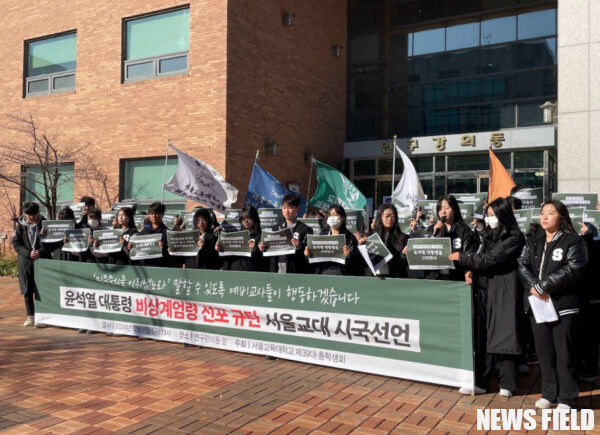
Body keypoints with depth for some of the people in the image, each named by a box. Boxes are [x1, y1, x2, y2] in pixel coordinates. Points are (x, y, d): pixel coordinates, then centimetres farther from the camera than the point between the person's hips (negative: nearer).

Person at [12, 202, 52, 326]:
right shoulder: (21, 225, 2)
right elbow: (16, 243, 1)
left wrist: (40, 252, -15)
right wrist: (28, 253, -14)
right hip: (25, 261, 2)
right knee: (27, 290, 5)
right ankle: (30, 316, 16)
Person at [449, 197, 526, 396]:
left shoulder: (514, 237, -8)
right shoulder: (488, 234, 15)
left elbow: (491, 258, -16)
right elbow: (480, 256, 17)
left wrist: (462, 258, -12)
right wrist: (471, 270, -4)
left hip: (503, 290, -6)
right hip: (484, 289, 6)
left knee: (504, 334, -2)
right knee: (483, 335, 6)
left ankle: (507, 384, 9)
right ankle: (480, 382, 11)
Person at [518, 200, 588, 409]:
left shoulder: (573, 242, -5)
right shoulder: (533, 240, 11)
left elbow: (571, 270, -16)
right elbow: (522, 264, 3)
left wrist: (542, 286, -19)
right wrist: (532, 287, -14)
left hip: (562, 305, -5)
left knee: (563, 352, 2)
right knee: (543, 351, 12)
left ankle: (566, 398, 14)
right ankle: (549, 393, 25)